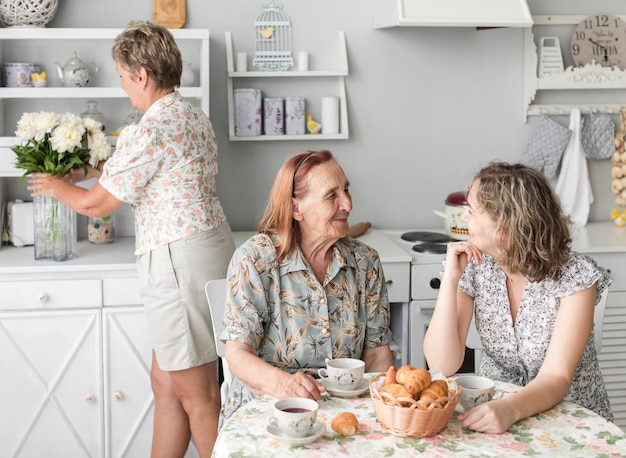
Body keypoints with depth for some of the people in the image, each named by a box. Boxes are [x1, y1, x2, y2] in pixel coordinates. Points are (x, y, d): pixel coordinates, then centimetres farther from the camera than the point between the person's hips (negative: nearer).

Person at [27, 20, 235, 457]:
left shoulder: (148, 131, -18)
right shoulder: (194, 115, 11)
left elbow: (96, 204, -8)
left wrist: (56, 186, 11)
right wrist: (88, 169, 31)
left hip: (179, 257, -10)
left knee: (195, 391, 1)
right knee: (165, 380, 18)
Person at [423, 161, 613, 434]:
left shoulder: (576, 276, -13)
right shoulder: (473, 268, -6)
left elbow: (556, 377, -19)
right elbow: (442, 366, -12)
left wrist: (510, 409, -38)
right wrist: (450, 279, -19)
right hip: (493, 408, 2)